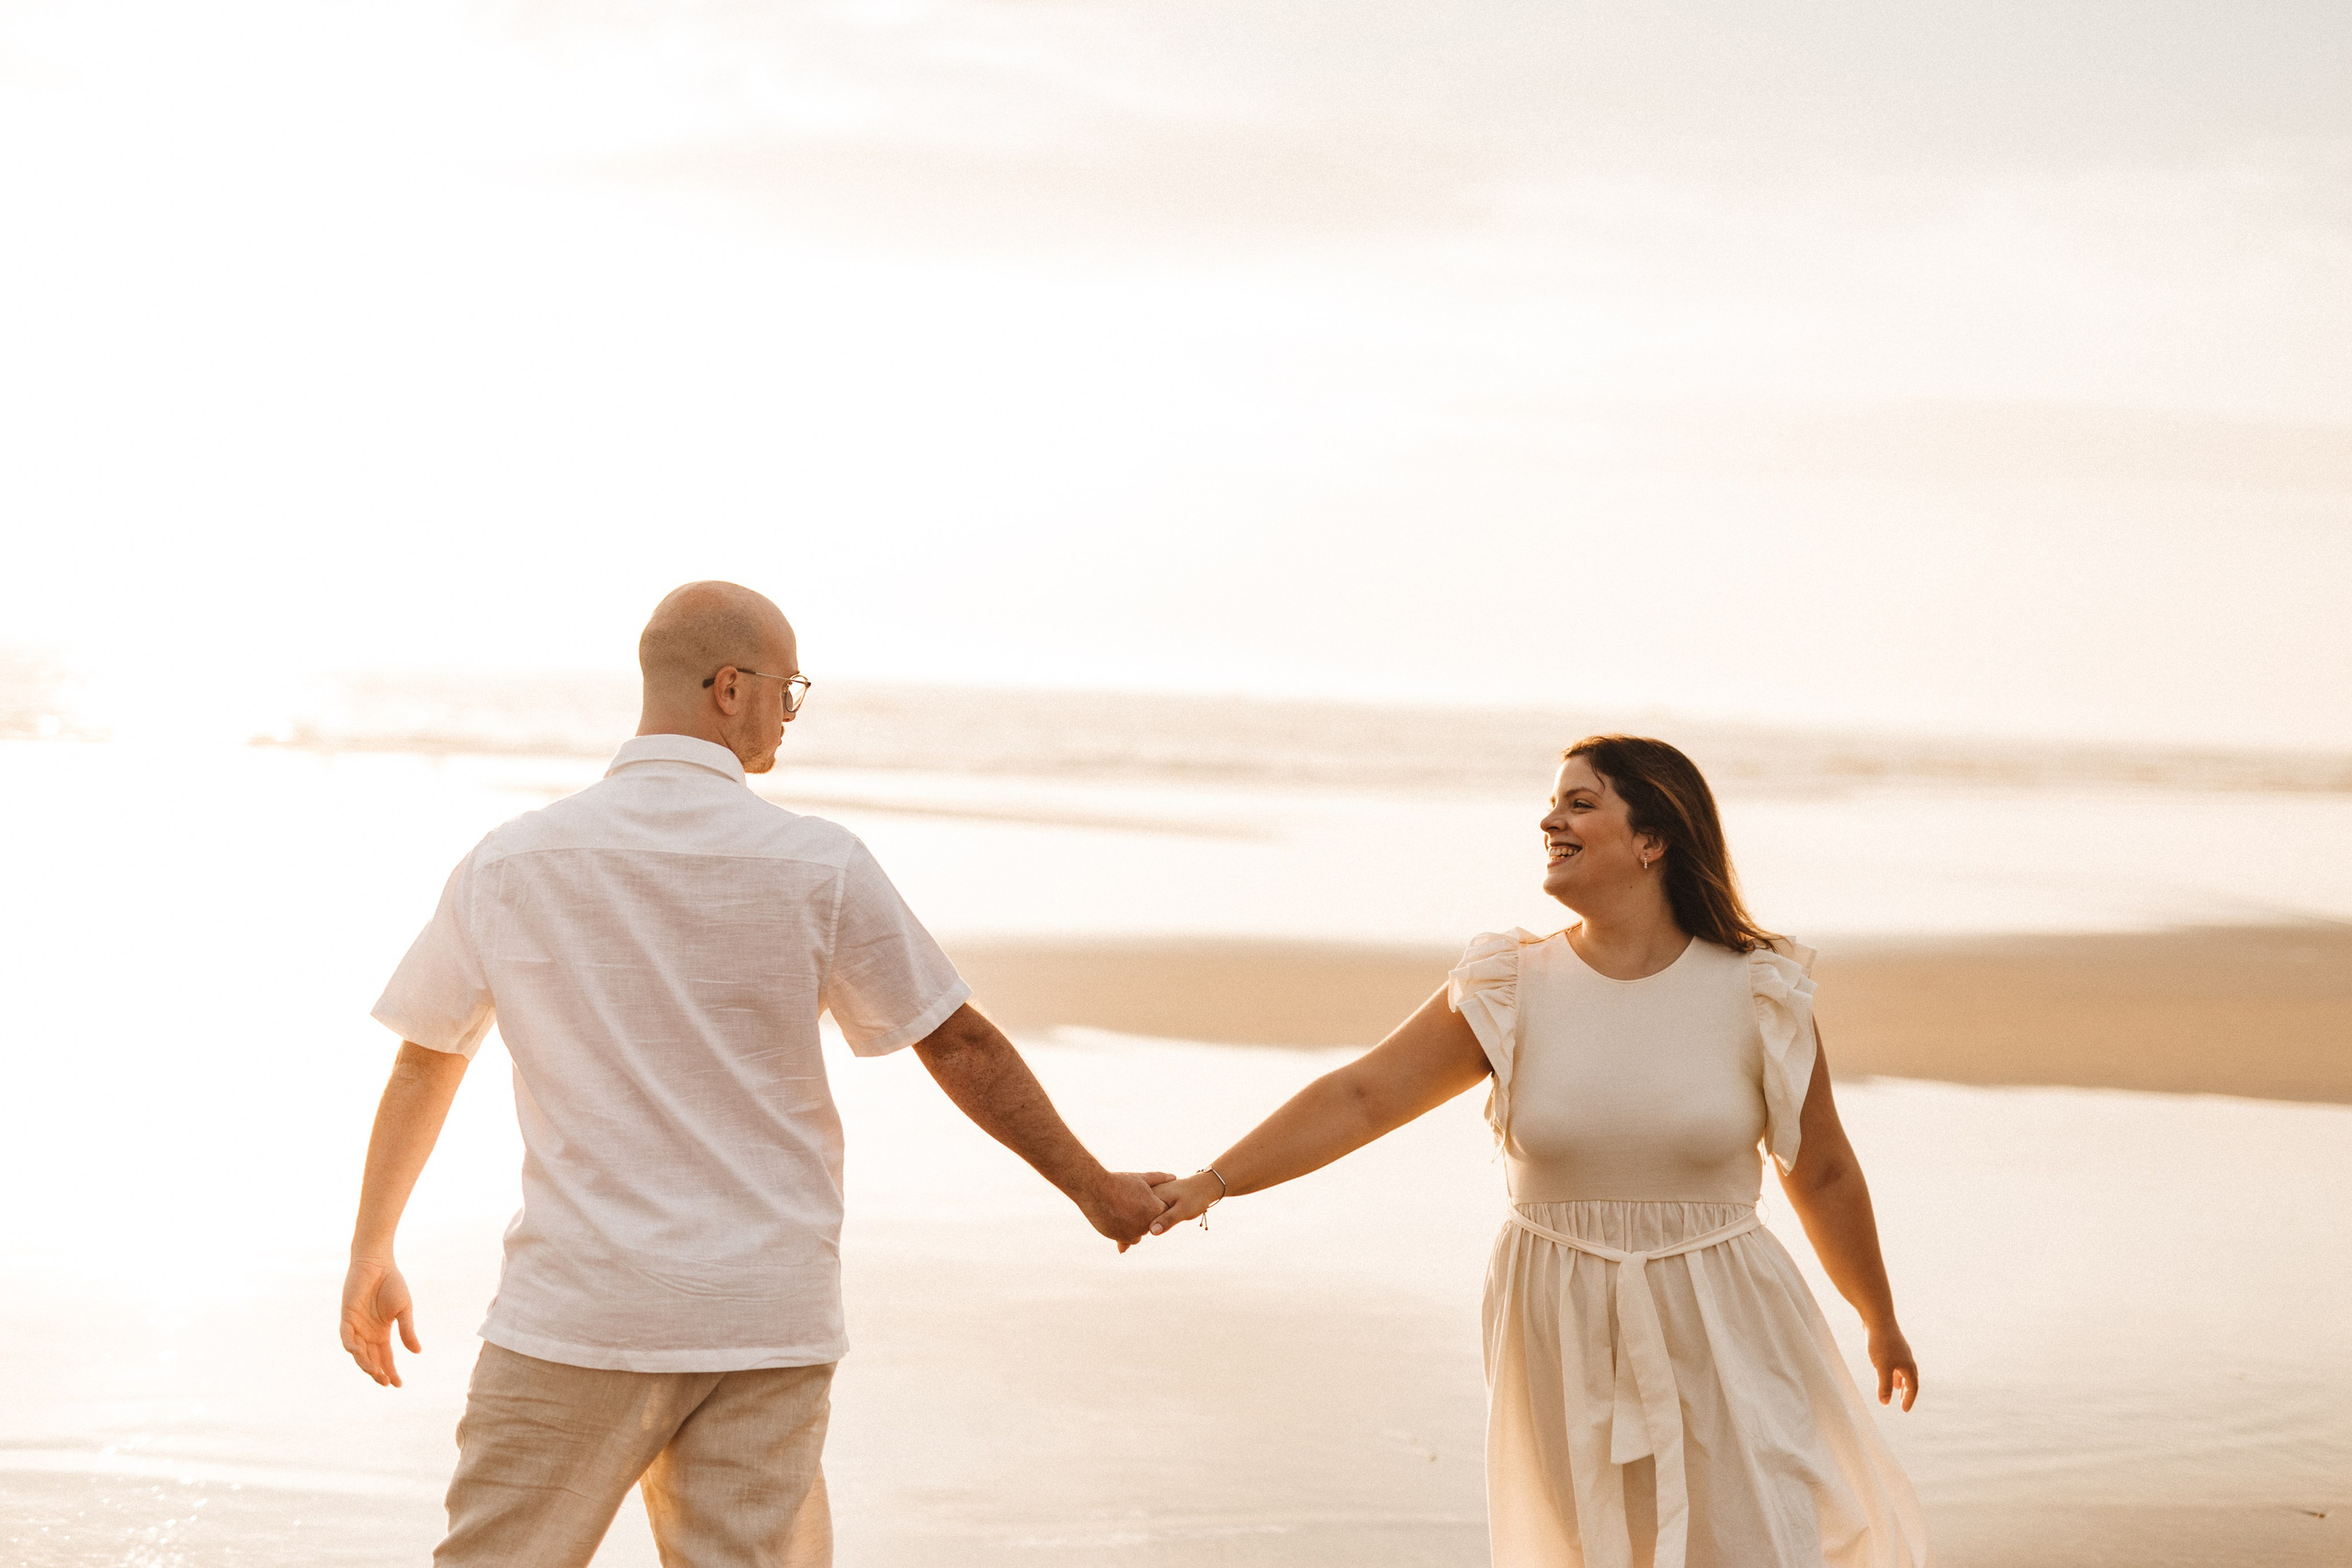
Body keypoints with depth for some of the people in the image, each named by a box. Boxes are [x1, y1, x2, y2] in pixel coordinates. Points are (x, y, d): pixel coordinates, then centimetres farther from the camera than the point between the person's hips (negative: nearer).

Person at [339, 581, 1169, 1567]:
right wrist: (1093, 1187, 15)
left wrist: (372, 1254, 27)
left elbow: (424, 1060, 13)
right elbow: (961, 1047, 1)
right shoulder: (818, 867, -5)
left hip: (582, 1309, 0)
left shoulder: (509, 864, 1)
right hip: (770, 1325, 0)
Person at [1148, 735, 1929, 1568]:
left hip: (1719, 1339, -1)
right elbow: (1360, 1096, -7)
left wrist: (1882, 1324, 16)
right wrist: (1210, 1182, -17)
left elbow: (1823, 1174, 5)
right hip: (1565, 1343, 1)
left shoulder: (1757, 996, -5)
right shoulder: (1511, 990, -3)